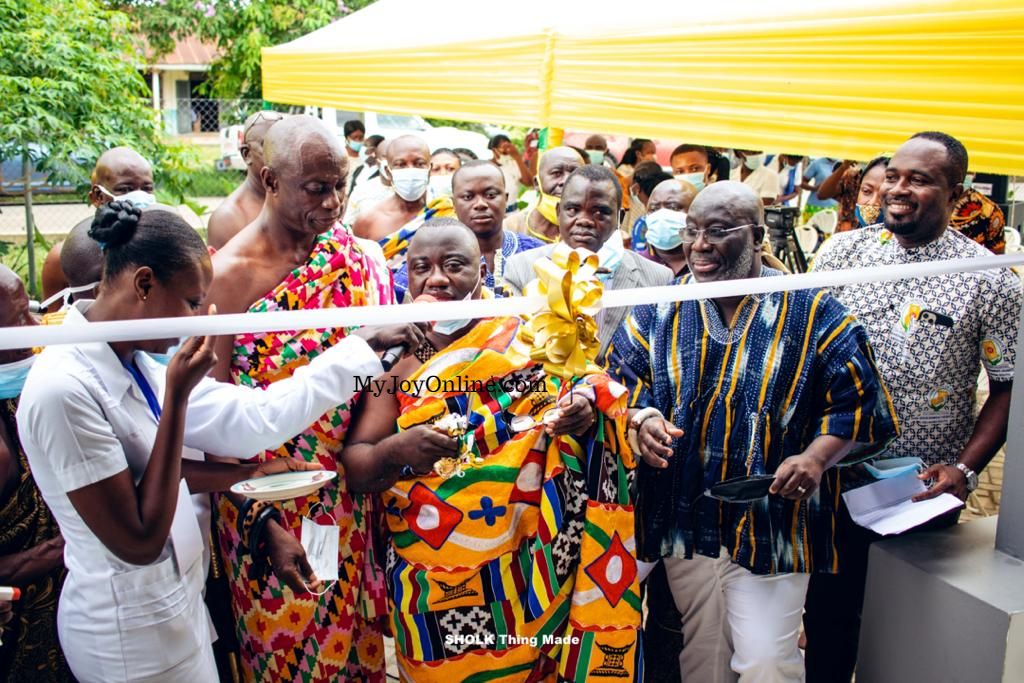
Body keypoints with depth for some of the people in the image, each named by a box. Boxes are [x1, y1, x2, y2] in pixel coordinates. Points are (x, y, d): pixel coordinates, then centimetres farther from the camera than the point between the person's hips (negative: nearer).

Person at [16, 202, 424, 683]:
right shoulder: (63, 387, -26)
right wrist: (177, 397, -26)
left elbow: (251, 417, -3)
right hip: (132, 631, -8)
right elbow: (140, 542, -24)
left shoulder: (136, 361, -1)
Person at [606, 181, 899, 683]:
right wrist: (641, 418, -14)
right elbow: (616, 380, 7)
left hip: (773, 523, -3)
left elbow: (856, 400, -2)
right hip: (685, 516, 3)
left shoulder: (810, 312, -3)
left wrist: (817, 456, -18)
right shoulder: (658, 310, 5)